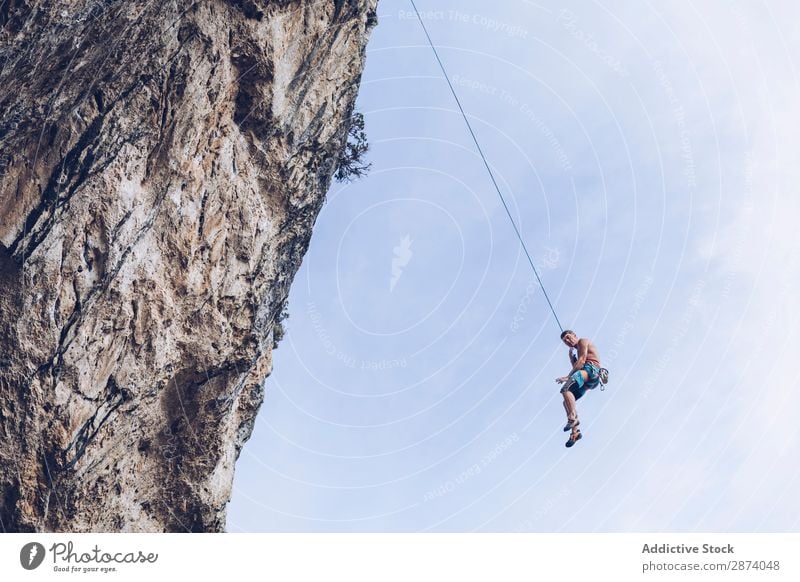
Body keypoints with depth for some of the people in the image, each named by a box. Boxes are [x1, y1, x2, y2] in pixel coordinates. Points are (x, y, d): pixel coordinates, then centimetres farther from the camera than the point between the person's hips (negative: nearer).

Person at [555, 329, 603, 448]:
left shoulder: (583, 341, 7)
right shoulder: (579, 350, 34)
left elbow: (581, 361, -8)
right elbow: (577, 366, 26)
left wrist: (568, 377, -13)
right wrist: (571, 356, 18)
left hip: (591, 369, -9)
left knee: (565, 389, -28)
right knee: (567, 402, 3)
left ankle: (573, 418, -37)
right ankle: (575, 431, -6)